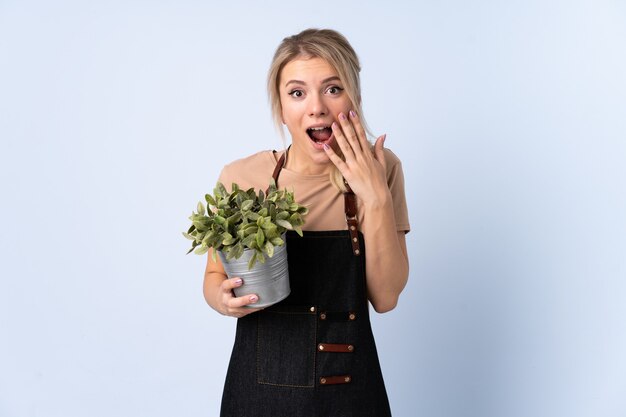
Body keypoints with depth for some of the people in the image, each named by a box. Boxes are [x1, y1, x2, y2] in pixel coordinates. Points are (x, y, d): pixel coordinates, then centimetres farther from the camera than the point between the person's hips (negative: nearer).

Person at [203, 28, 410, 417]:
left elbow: (385, 297, -10)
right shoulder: (240, 177, -10)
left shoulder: (381, 171, -7)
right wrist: (224, 298, -17)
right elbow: (214, 275, 4)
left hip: (348, 386, 1)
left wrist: (376, 197, -19)